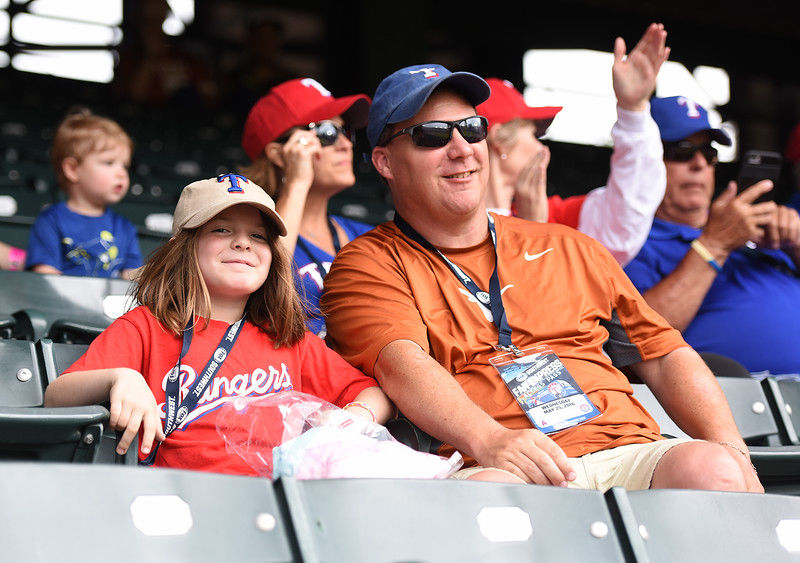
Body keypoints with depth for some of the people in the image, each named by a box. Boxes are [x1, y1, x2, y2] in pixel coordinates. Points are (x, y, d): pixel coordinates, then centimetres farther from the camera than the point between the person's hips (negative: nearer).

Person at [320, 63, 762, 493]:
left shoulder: (569, 250, 27)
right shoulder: (369, 264, 11)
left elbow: (665, 355, 25)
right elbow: (401, 363, -9)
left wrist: (730, 448, 5)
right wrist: (489, 441, -30)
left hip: (625, 456, 5)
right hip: (477, 467, -4)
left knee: (711, 471, -28)